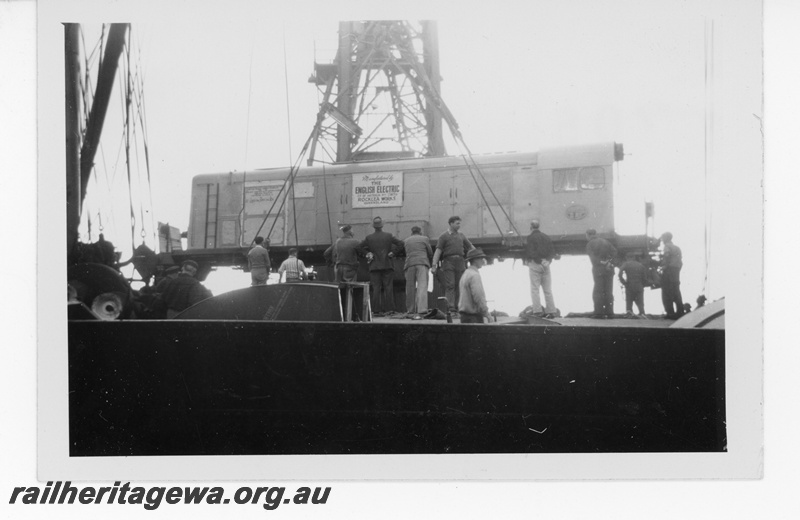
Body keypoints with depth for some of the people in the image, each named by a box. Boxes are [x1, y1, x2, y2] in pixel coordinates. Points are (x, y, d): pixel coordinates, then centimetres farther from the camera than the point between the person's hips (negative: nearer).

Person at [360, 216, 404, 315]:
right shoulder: (389, 236, -2)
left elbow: (361, 246, 8)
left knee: (376, 288, 1)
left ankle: (376, 310, -4)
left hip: (374, 266, 1)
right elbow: (400, 243, -8)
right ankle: (389, 309, -1)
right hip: (387, 265, -1)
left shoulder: (369, 237, 0)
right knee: (388, 287, 4)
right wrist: (393, 253, -2)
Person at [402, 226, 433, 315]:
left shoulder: (406, 241, 21)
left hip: (409, 264, 2)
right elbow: (430, 252, 12)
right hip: (422, 263, -2)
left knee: (410, 287, 9)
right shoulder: (425, 239, 13)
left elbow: (405, 253, 14)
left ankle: (410, 309, 9)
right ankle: (422, 308, -26)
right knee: (422, 285, -11)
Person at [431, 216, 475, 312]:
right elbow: (438, 251, -4)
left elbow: (471, 247, 26)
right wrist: (434, 265, -13)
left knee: (459, 286, 0)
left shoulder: (461, 235, 17)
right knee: (450, 285, -13)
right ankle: (450, 307, -19)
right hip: (448, 261, -5)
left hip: (460, 262, 5)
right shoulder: (444, 236, 2)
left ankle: (457, 307, 1)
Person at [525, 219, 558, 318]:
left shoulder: (530, 237, -7)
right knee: (548, 289, 9)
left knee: (535, 289, -2)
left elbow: (530, 253, -18)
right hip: (545, 265, 6)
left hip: (535, 264, -6)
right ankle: (551, 311, 8)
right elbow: (552, 252, 7)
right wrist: (547, 260, 0)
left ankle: (537, 311, -9)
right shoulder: (546, 237, 12)